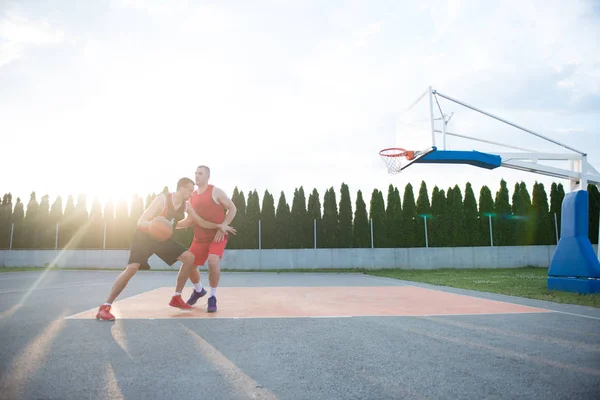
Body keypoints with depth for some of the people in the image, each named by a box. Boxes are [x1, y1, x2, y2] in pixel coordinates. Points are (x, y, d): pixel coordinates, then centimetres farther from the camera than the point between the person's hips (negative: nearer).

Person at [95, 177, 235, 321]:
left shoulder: (186, 206, -5)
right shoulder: (162, 199, -26)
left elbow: (201, 222, 8)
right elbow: (141, 222, -28)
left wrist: (219, 226, 0)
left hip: (163, 237, 7)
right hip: (144, 236, -6)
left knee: (189, 257, -6)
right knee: (132, 268, -23)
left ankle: (176, 298, 4)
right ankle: (105, 307, -11)